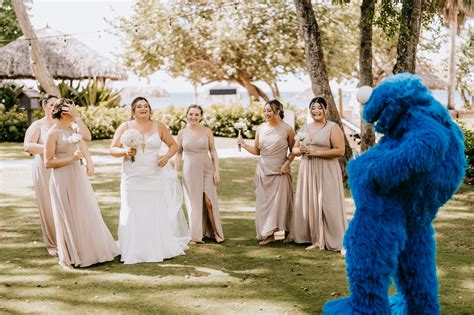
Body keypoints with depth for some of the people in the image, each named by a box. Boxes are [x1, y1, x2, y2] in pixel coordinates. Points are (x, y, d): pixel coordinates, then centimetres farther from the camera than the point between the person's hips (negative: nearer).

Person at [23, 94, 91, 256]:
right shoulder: (38, 125, -1)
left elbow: (87, 136, -9)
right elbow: (27, 146, -14)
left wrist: (76, 116, -17)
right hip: (45, 172, -1)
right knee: (49, 208, 6)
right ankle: (52, 244, 20)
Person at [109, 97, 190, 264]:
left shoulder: (158, 126, 5)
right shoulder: (125, 127, 2)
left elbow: (173, 145, 12)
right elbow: (113, 149, 3)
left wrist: (167, 156, -7)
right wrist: (125, 152, -16)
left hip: (156, 176, 1)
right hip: (133, 179, -1)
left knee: (160, 212, 3)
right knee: (135, 215, -1)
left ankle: (164, 248, 15)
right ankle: (136, 252, 6)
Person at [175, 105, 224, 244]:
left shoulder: (207, 131, 1)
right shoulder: (182, 133, 4)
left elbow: (213, 151, 2)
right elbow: (178, 154, 9)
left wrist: (217, 170, -4)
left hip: (207, 169, -1)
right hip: (190, 171, 1)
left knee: (209, 201, -5)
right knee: (193, 203, 6)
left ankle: (215, 232, 10)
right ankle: (195, 235, 17)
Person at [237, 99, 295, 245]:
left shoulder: (287, 129, -4)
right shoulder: (260, 129, 5)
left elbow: (293, 150, 3)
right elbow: (257, 151, 9)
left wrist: (287, 163, -11)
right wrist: (243, 144, -5)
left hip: (280, 172, -4)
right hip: (264, 171, 4)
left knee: (281, 201, -2)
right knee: (264, 201, 4)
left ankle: (287, 233, 12)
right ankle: (268, 234, 11)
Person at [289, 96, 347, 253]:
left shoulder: (333, 127, -3)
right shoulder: (305, 128, 14)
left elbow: (340, 151, -11)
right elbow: (294, 149, 18)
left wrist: (317, 152, -16)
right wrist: (301, 150, -6)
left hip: (327, 171, -6)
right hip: (308, 171, 6)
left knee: (329, 206, -7)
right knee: (310, 205, 4)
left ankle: (339, 242, 0)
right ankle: (317, 240, 12)